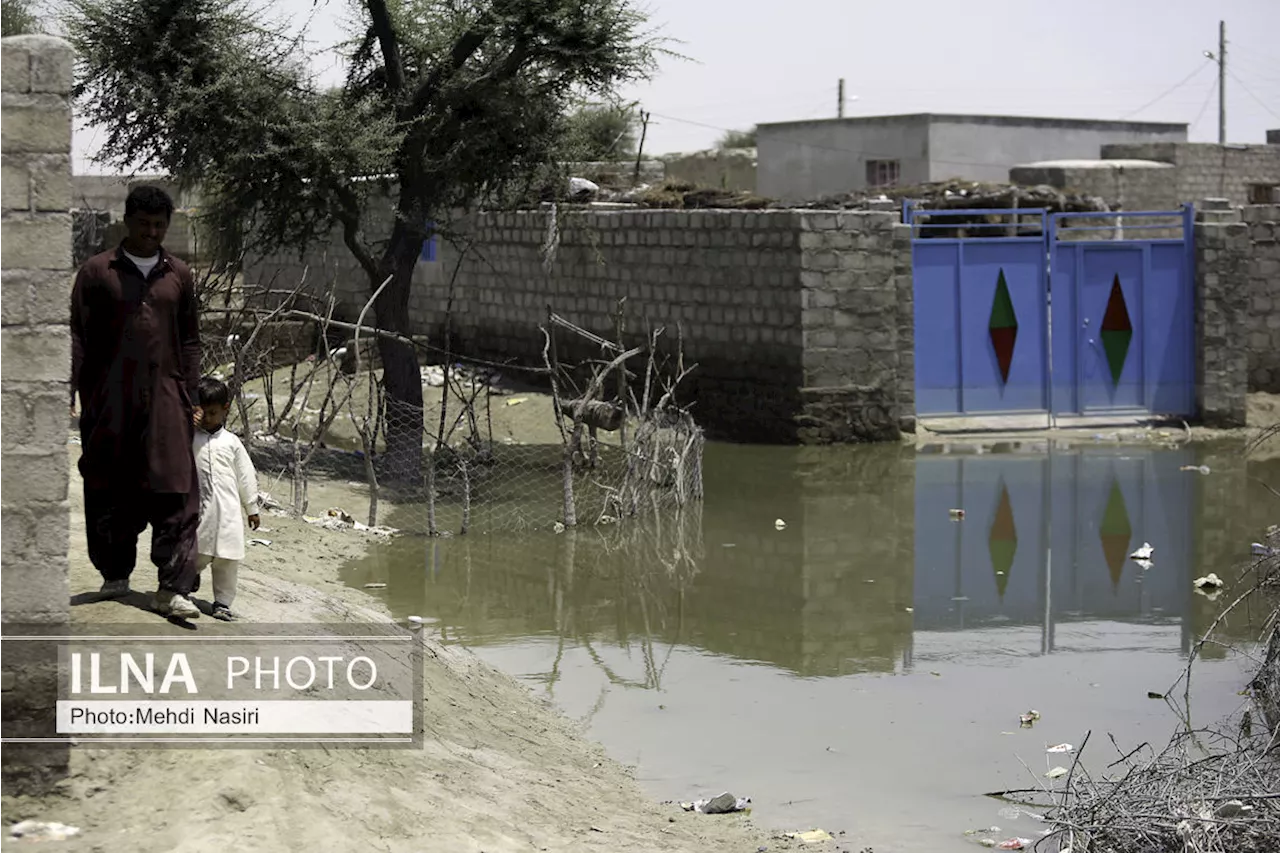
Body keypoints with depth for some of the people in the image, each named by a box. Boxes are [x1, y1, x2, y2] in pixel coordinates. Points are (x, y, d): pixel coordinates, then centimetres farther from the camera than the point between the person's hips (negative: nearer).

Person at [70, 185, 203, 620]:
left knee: (175, 493, -8)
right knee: (109, 492, 6)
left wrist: (191, 399, 8)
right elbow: (77, 335, 2)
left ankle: (173, 589, -10)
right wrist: (70, 392, -6)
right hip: (108, 401, -1)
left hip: (164, 400, 1)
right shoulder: (97, 271, 3)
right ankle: (115, 575, 21)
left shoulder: (179, 275, 11)